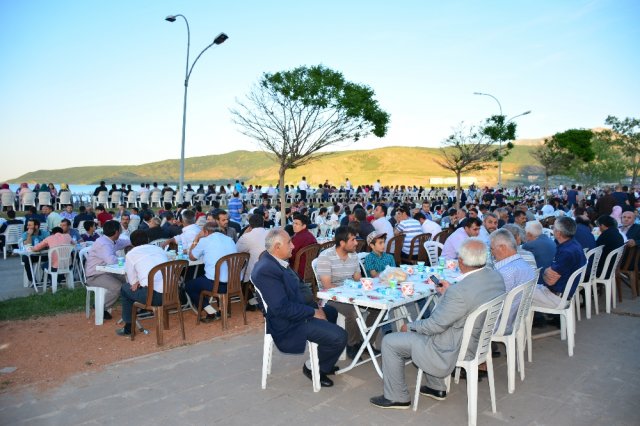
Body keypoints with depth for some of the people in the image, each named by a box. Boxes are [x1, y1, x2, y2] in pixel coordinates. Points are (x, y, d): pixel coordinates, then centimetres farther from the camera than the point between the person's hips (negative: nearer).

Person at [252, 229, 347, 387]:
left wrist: (315, 306, -2)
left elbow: (298, 287, 12)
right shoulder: (266, 270, -28)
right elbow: (282, 308, -30)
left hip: (297, 310, 11)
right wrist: (313, 312, -19)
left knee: (332, 312, 29)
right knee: (339, 337, -17)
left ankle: (324, 362, 37)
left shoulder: (273, 261, 3)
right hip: (287, 325, -11)